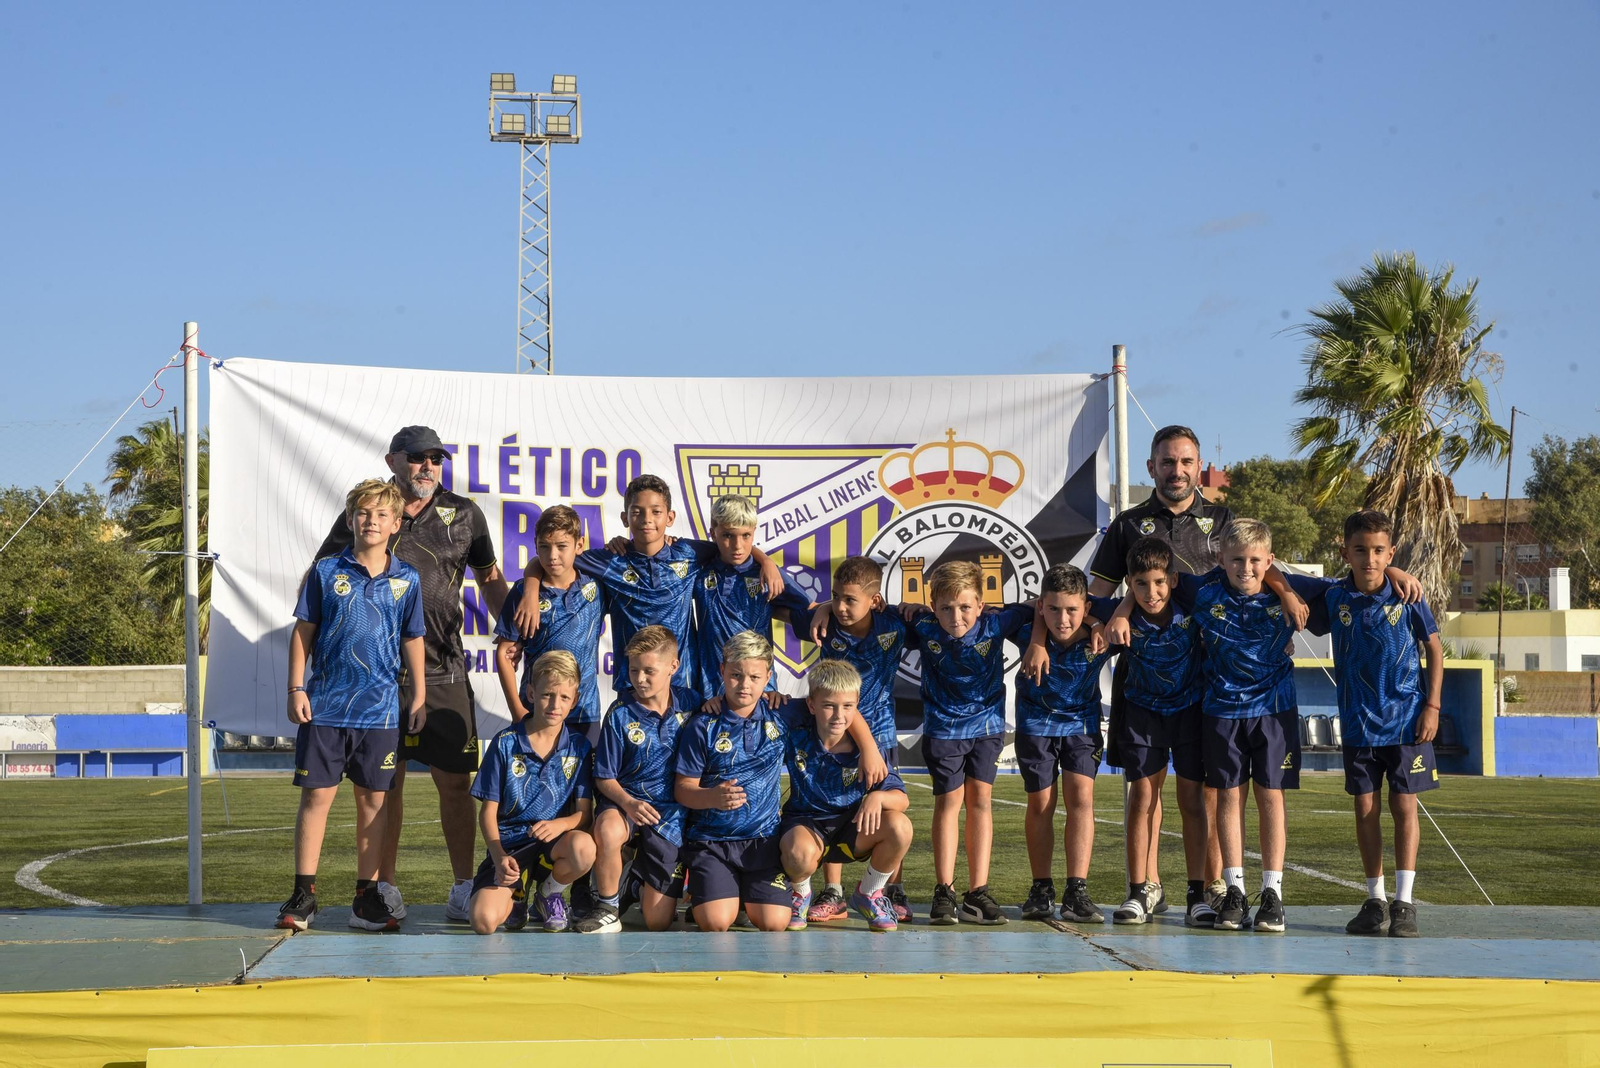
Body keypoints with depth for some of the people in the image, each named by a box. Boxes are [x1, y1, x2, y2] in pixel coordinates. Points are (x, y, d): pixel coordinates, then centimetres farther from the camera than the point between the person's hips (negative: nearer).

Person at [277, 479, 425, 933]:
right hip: (325, 705, -1)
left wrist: (419, 695, 10)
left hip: (380, 708, 1)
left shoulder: (406, 580, 6)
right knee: (316, 795, 0)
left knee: (373, 799, 6)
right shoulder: (326, 572, 2)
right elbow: (303, 632, 4)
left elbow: (412, 639, 12)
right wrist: (296, 689, -1)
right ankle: (303, 895, 7)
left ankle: (367, 897, 13)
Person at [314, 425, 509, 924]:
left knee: (456, 781, 0)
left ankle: (463, 890, 8)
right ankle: (384, 889, 11)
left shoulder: (463, 514, 9)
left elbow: (489, 577, 18)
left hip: (444, 671, 1)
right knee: (385, 781, 3)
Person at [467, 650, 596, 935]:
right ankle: (516, 891, 14)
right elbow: (488, 811, 0)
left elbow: (584, 812, -2)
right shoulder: (505, 744, -2)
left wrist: (560, 824, -26)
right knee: (484, 922, -26)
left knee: (583, 848, -37)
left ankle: (548, 892, -1)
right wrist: (500, 859, -16)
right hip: (509, 846, -1)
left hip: (555, 843, 1)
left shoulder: (579, 748, 2)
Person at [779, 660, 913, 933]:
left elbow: (901, 798, -14)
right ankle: (799, 894, 3)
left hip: (852, 828, 2)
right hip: (805, 821, -2)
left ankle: (868, 894, 2)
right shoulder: (795, 733, -13)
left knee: (899, 826, -29)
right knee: (801, 854, -39)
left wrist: (877, 797, -35)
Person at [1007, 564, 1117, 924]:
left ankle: (1077, 892, -14)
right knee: (1041, 803, 3)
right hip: (1036, 722, 0)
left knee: (1081, 797, -12)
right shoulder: (1030, 635, -25)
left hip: (1081, 722, 0)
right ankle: (1041, 889, 17)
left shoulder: (1099, 638, -27)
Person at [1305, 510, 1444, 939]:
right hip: (1358, 723, 2)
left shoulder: (1406, 596, -8)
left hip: (1406, 721, -2)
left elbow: (1434, 647, 0)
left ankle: (1404, 902, 4)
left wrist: (1432, 705, -4)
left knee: (1404, 807, 0)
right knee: (1366, 810, 6)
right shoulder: (1334, 598, -3)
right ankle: (1375, 900, 15)